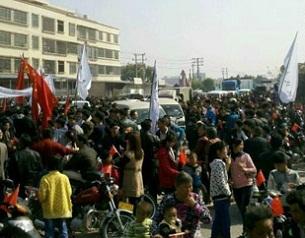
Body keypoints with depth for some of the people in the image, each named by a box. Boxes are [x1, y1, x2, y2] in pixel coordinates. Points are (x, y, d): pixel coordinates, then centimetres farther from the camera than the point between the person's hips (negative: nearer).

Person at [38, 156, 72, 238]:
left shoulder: (45, 179, -12)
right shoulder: (64, 177, -6)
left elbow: (42, 195, -12)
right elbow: (69, 192, -2)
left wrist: (42, 201, 10)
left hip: (50, 210, -2)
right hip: (62, 209, 2)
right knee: (63, 231, 11)